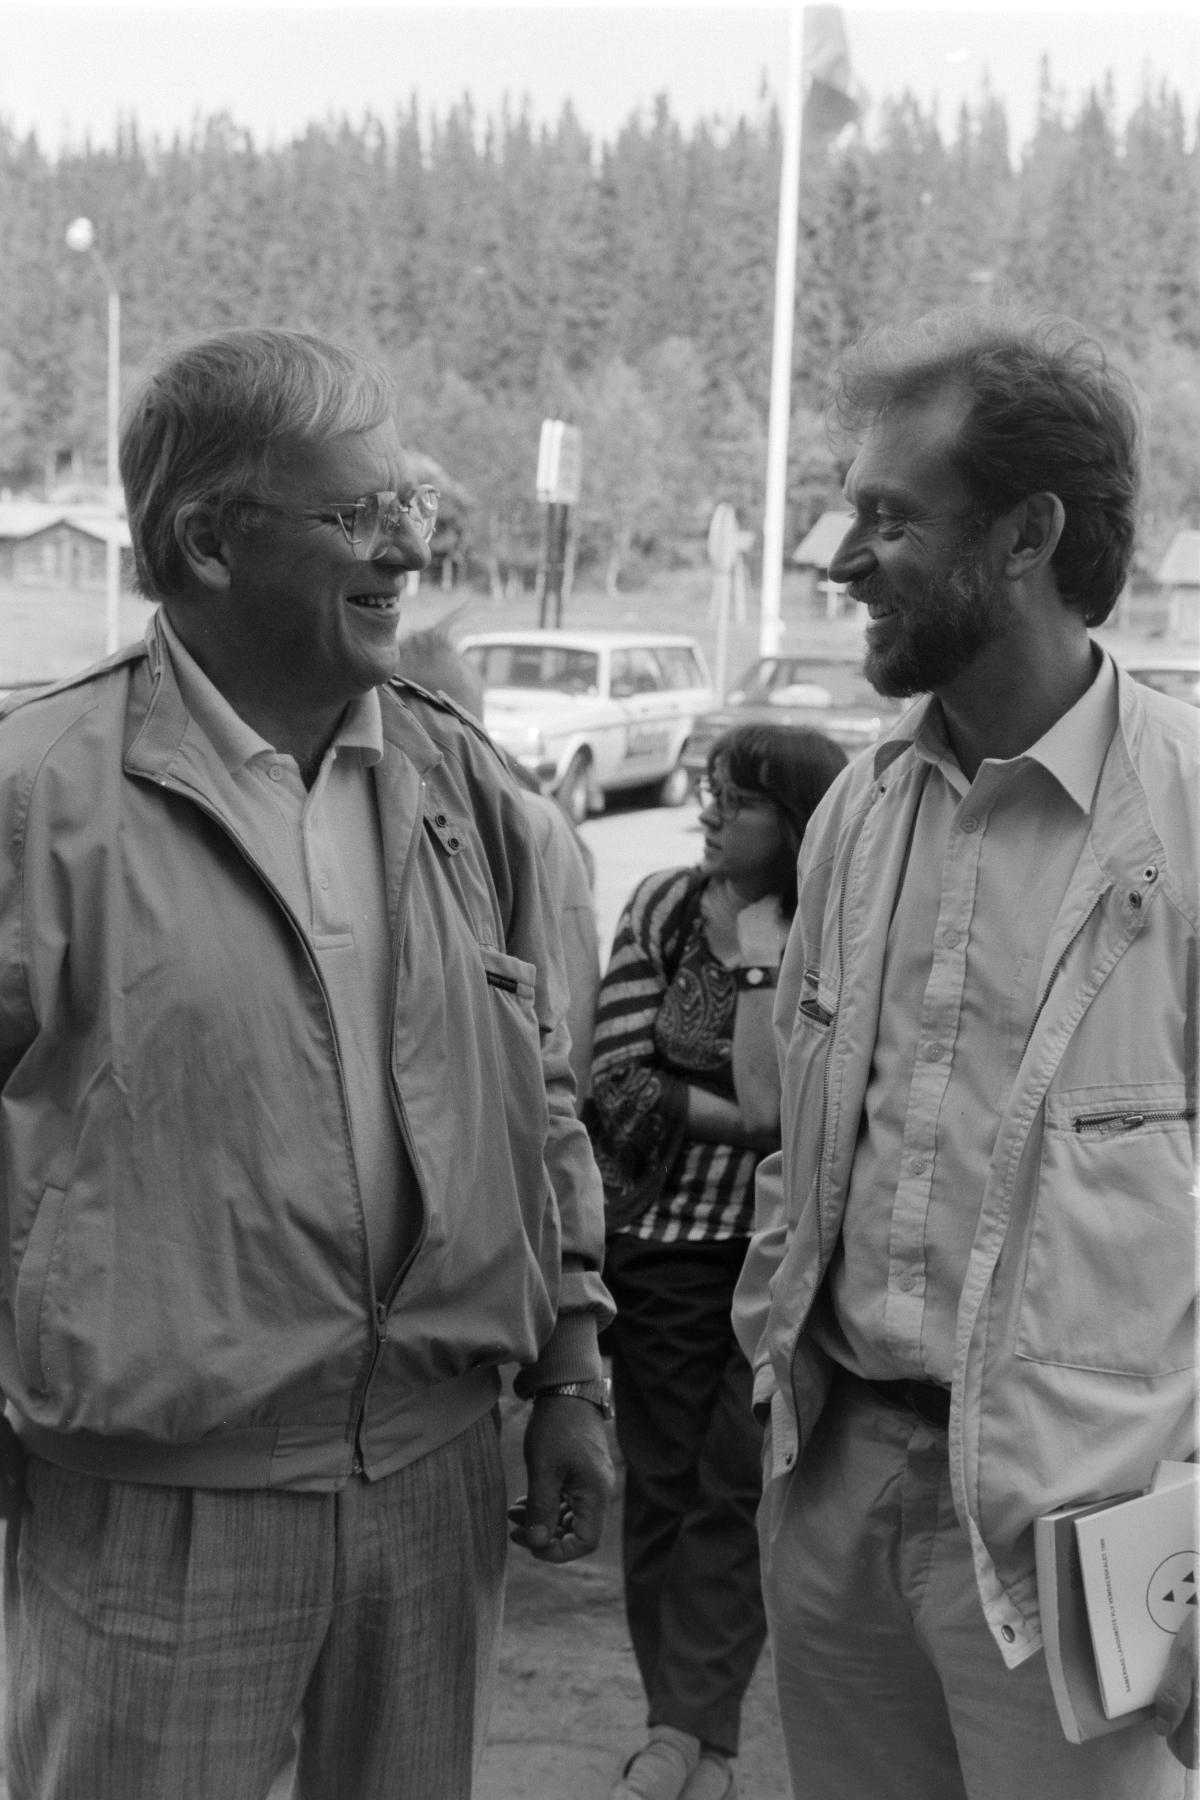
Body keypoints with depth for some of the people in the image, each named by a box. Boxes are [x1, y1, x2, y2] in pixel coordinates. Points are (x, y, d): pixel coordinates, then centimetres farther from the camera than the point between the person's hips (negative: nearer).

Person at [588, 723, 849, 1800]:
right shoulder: (664, 908, -1)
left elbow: (775, 1101, -18)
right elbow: (618, 1084, -8)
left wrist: (759, 947, -17)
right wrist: (742, 1121, -15)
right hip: (665, 1241, 2)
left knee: (736, 1488, 0)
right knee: (661, 1485, 8)